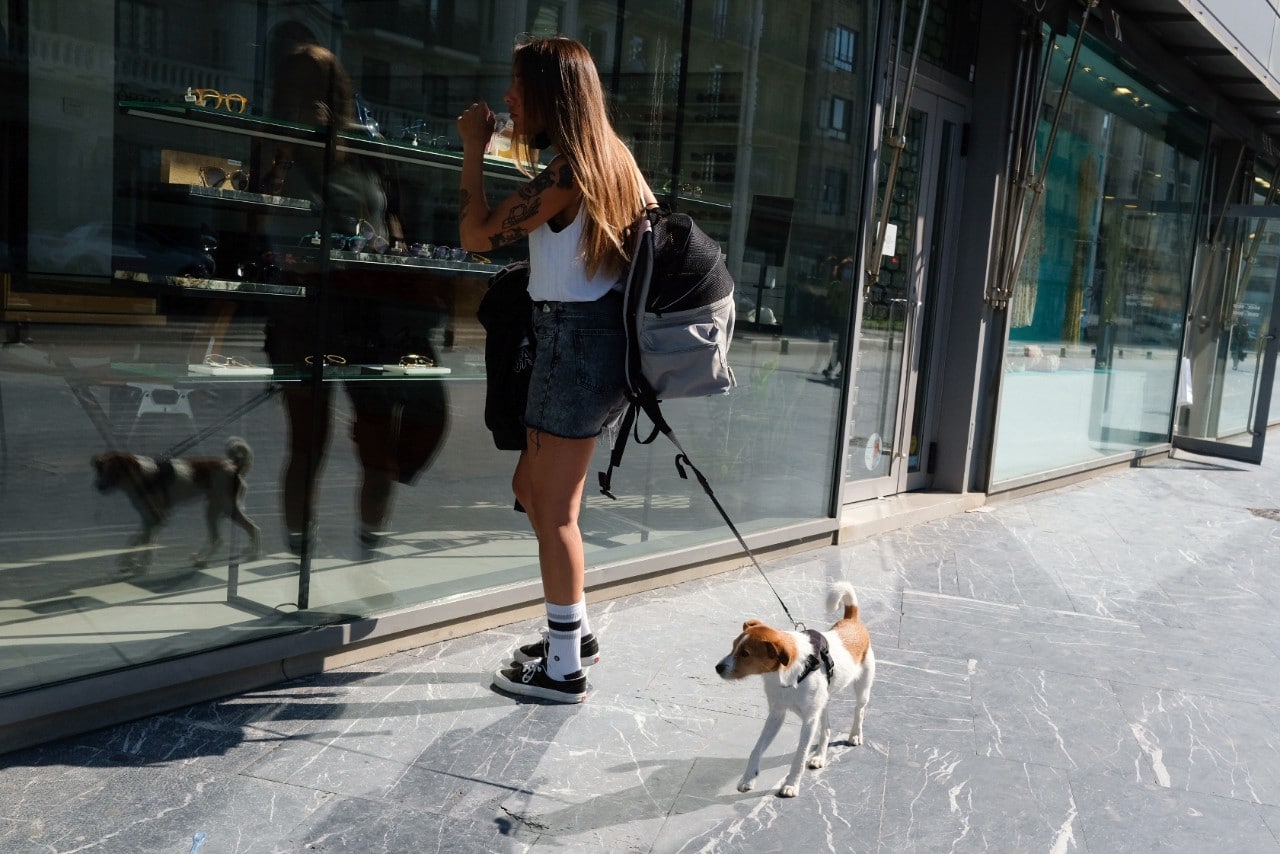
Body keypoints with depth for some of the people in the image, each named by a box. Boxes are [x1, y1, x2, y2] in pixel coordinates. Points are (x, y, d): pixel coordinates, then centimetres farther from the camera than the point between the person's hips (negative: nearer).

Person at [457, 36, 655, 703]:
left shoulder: (566, 170, -17)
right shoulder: (613, 160, 11)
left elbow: (477, 235, -16)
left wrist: (473, 148, -6)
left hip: (575, 341, -10)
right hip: (593, 334, 10)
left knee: (555, 511, -1)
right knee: (532, 487, 19)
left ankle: (563, 669, 10)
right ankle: (575, 632, 29)